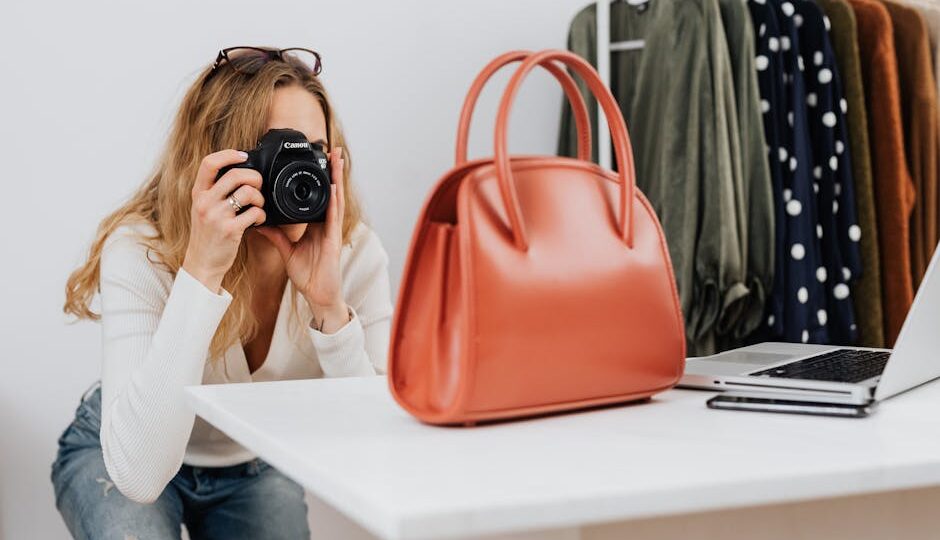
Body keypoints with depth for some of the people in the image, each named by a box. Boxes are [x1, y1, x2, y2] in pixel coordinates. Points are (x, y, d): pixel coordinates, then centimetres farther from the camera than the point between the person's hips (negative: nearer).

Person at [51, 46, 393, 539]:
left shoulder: (355, 253, -23)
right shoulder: (140, 251, -30)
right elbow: (139, 475, -42)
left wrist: (330, 306, -39)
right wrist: (201, 271, -46)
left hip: (258, 462, 3)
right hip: (113, 456, -2)